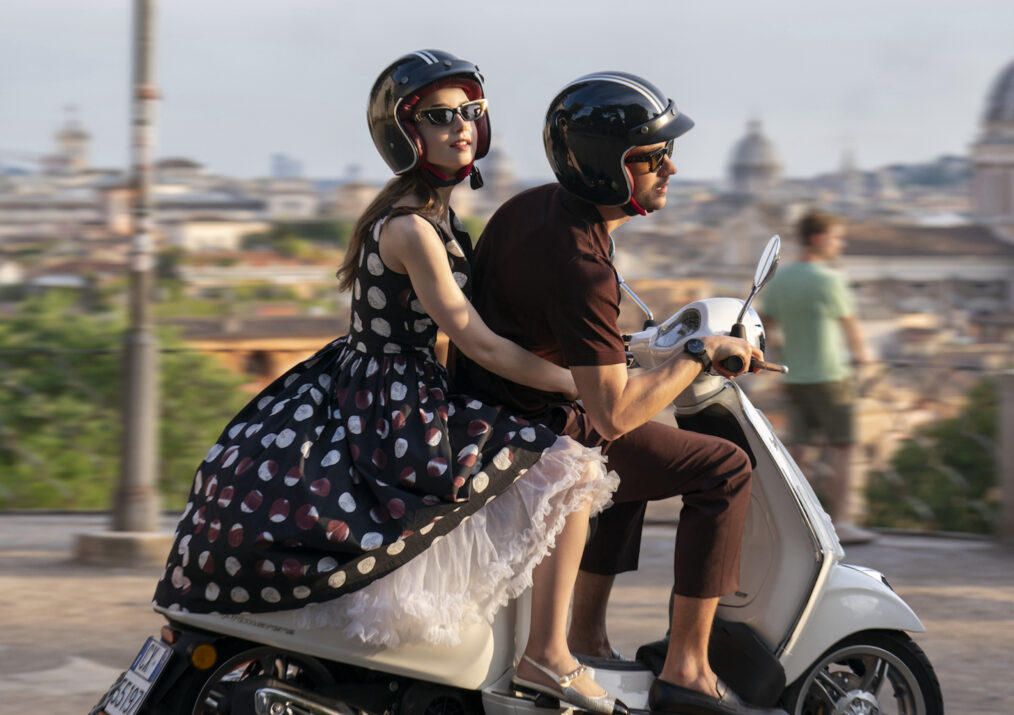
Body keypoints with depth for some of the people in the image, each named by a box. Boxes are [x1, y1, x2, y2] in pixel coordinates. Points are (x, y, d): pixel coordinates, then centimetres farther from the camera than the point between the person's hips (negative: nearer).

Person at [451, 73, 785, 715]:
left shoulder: (537, 203, 2)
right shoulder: (579, 265, -27)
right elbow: (612, 412, -30)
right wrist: (700, 356, -17)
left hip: (489, 408, 10)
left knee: (639, 451, 35)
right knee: (724, 470, -9)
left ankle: (586, 635, 32)